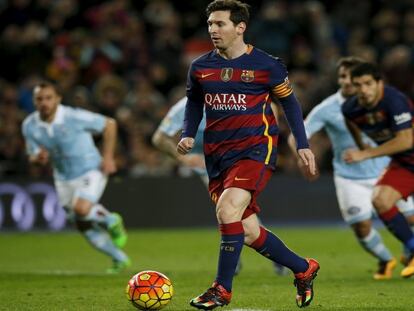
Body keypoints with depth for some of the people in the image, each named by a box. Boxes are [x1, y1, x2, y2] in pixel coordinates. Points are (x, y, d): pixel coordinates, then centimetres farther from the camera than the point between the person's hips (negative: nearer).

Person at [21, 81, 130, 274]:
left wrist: (108, 157, -12)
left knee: (81, 209, -30)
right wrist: (38, 158, -22)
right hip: (63, 178, 6)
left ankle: (110, 221, 4)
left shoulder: (74, 117, -22)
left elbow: (109, 124, -11)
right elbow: (32, 155, 4)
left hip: (91, 171, -6)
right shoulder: (29, 126, -9)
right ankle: (119, 259, 29)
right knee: (83, 226, 9)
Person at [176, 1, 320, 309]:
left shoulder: (267, 65, -6)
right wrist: (188, 134, 4)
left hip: (256, 148, -5)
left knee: (227, 208, -26)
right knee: (248, 232, 4)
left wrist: (303, 144, 2)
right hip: (218, 154, 5)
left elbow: (289, 101, 6)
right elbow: (195, 102, 21)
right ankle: (304, 269, 26)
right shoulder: (200, 67, 4)